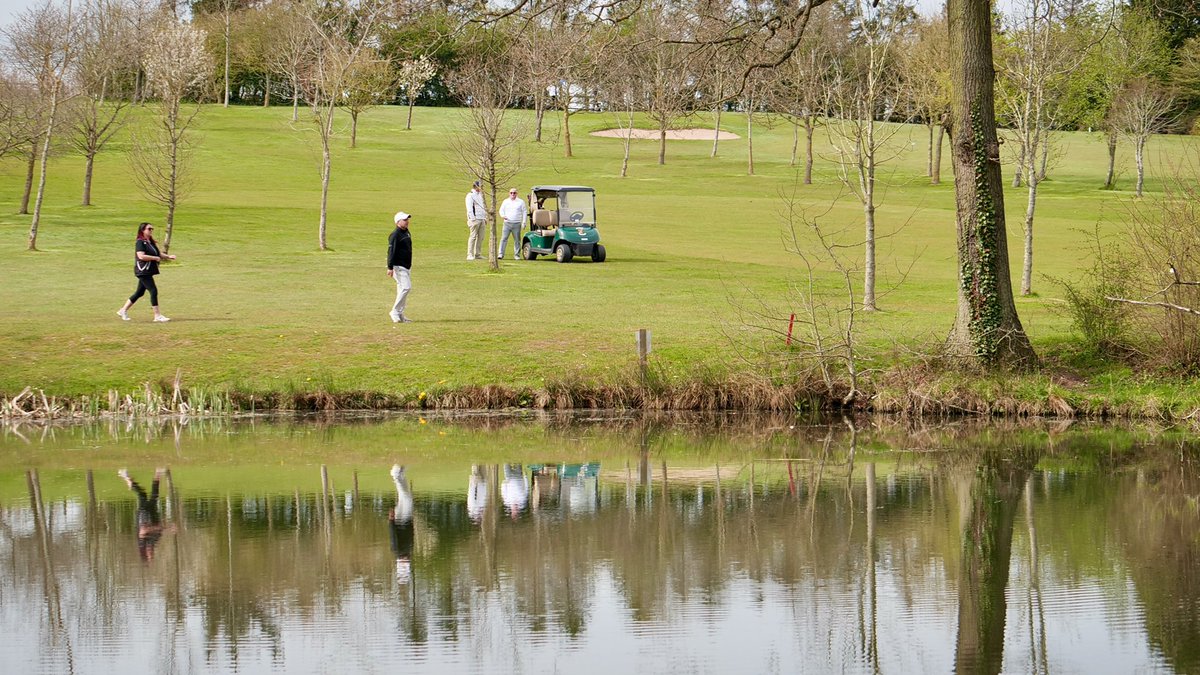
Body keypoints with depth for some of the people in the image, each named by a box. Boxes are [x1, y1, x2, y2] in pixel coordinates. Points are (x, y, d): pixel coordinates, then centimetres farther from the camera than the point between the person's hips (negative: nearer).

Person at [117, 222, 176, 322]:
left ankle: (123, 310, 24)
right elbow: (141, 256, -23)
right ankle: (157, 315, -11)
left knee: (140, 292, 14)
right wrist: (155, 258, -18)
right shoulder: (140, 242, -12)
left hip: (149, 272, 10)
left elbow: (158, 254, 21)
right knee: (153, 291, -12)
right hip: (143, 271, -10)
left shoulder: (151, 242, 16)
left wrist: (168, 257, 5)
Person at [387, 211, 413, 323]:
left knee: (403, 289, 11)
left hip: (406, 266, 9)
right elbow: (391, 251, -19)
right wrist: (390, 267, -24)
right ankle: (395, 312, -13)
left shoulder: (406, 233, 14)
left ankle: (399, 315, 16)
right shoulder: (395, 235, -14)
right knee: (406, 287, -18)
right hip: (398, 266, -9)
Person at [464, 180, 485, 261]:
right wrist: (472, 218, -18)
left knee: (480, 237, 6)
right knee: (473, 236, -10)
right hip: (475, 219, -8)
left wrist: (485, 216, 18)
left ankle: (478, 254, 11)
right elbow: (469, 208, -12)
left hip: (481, 219, 8)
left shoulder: (480, 195, 20)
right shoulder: (470, 195, -6)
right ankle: (470, 255, -10)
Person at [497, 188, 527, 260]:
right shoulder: (505, 202, 12)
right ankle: (500, 254, -9)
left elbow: (525, 212, 9)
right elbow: (501, 210, 15)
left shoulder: (521, 202, 8)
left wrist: (524, 222, -1)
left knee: (517, 240, 2)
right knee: (504, 238, -8)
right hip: (507, 223, 0)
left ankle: (517, 255, 10)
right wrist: (503, 216, -8)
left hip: (517, 224, 0)